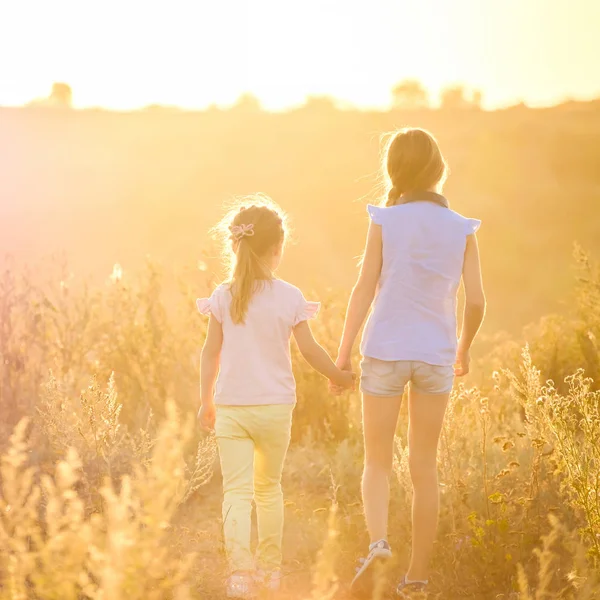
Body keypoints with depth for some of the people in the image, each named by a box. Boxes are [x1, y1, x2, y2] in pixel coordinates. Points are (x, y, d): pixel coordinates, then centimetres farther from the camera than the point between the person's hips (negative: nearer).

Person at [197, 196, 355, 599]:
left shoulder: (223, 297, -3)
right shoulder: (289, 298, -6)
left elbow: (211, 354, 1)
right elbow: (310, 351, -2)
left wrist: (206, 401, 11)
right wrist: (340, 376, 14)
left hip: (231, 407, 0)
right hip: (274, 407, 0)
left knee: (237, 491, -3)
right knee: (269, 487, 18)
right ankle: (270, 566, 24)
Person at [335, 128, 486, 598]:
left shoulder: (386, 221, -5)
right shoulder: (461, 229, 1)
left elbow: (365, 288, -8)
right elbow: (476, 301, -1)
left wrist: (344, 351, -4)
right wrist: (464, 349, 16)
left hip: (385, 351, -2)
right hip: (435, 354, 2)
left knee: (377, 462, 8)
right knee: (425, 467, 11)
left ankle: (378, 543, -19)